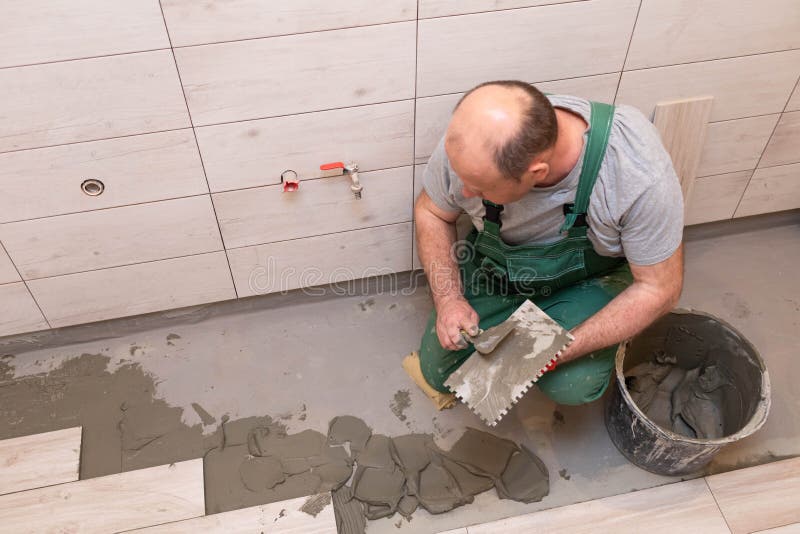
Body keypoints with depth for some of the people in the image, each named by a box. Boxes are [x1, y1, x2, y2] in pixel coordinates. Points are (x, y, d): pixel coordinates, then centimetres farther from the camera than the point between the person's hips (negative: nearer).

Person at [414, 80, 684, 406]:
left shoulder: (640, 172, -38)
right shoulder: (466, 145, -30)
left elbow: (659, 288, -24)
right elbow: (431, 213, -7)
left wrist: (555, 352, -31)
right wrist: (448, 299, -22)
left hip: (591, 277, -2)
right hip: (495, 267, 3)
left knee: (571, 385, -25)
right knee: (440, 372, 0)